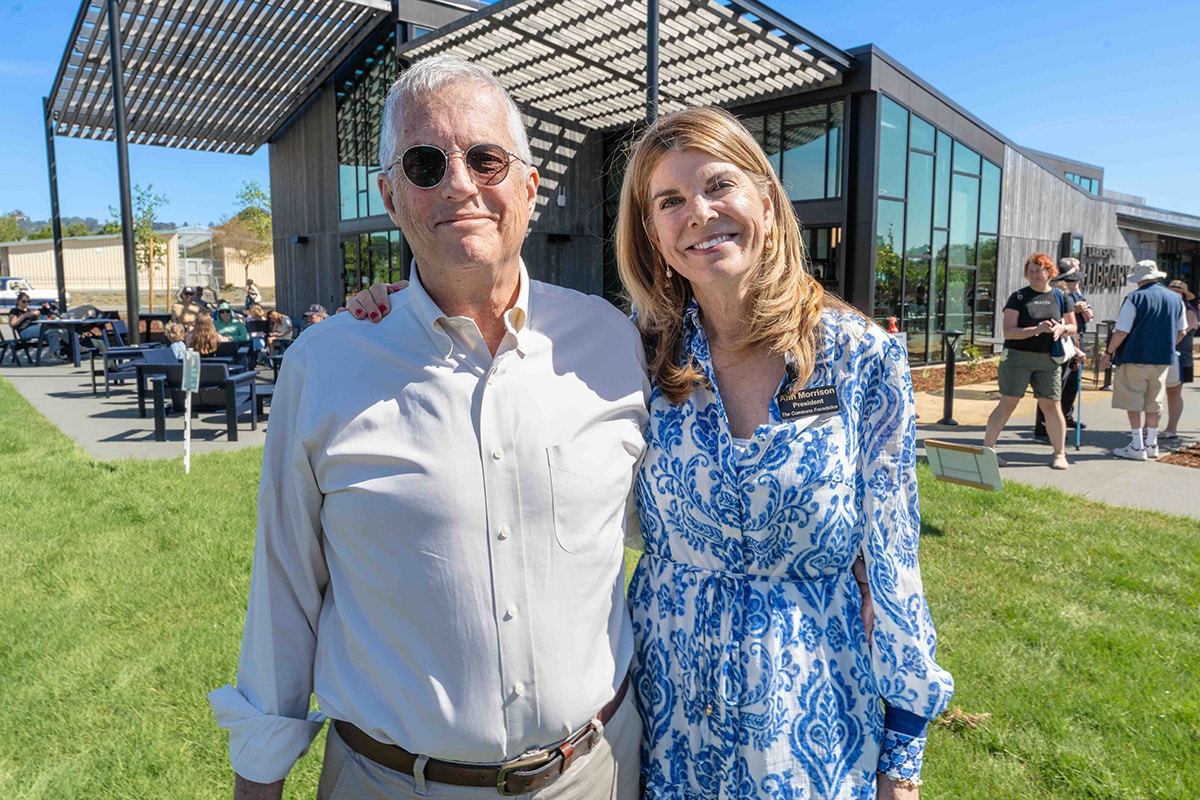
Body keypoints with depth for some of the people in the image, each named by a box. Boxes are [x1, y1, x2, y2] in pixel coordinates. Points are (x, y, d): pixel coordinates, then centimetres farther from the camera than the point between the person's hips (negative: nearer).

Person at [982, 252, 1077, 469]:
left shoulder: (1059, 297, 9)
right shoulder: (1018, 297, -1)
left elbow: (1073, 327, 15)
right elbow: (1008, 331, -9)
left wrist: (1062, 328, -7)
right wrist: (1037, 329, -21)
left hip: (1048, 360, 3)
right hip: (1017, 357, -3)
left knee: (1051, 405, 3)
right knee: (1007, 404, -2)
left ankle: (1059, 453, 17)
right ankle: (986, 448, 4)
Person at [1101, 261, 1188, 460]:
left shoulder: (1135, 298, -12)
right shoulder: (1176, 299, 7)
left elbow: (1121, 331, -15)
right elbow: (1182, 331, 13)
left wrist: (1108, 353, -4)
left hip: (1135, 357, -6)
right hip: (1163, 359, 6)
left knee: (1134, 402, 1)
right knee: (1155, 402, 14)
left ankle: (1137, 447, 2)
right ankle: (1151, 444, 22)